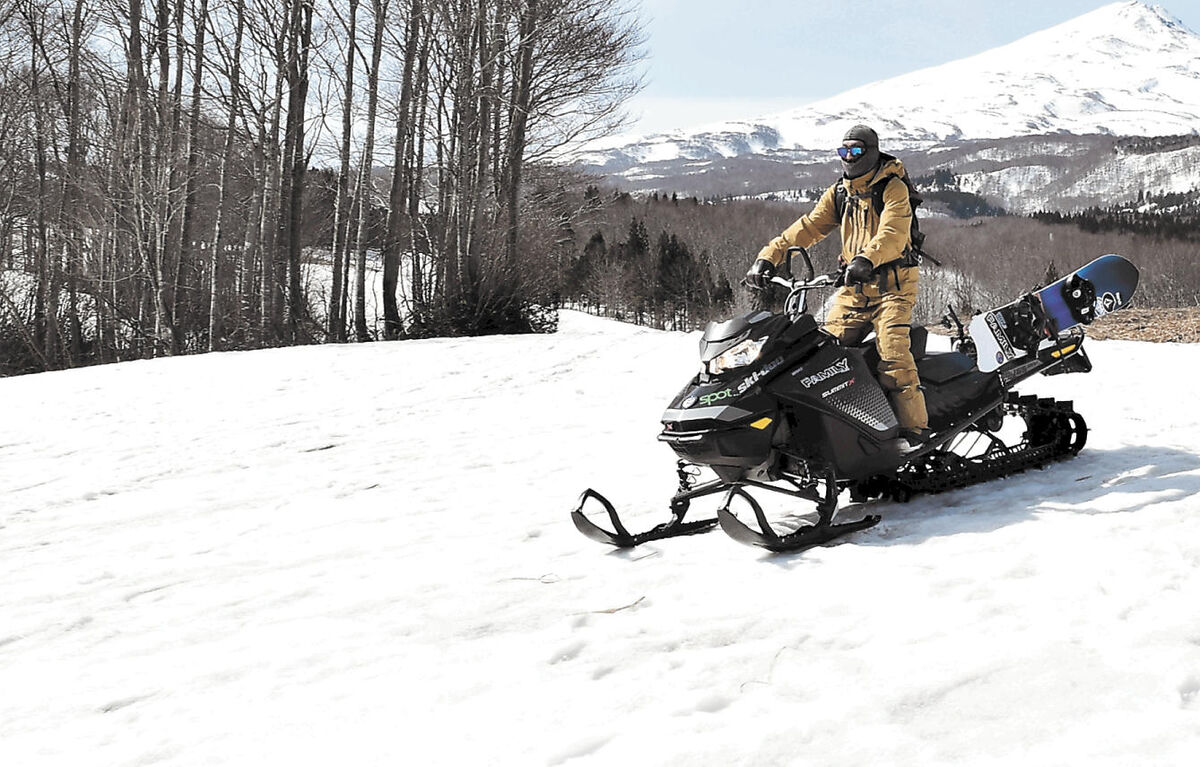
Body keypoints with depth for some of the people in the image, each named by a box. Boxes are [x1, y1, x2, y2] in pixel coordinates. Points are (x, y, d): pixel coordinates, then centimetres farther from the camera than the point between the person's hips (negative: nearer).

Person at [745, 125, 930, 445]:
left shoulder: (893, 188, -6)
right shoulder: (838, 194, 14)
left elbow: (893, 233, -23)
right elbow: (808, 227, 7)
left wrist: (867, 259, -43)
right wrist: (769, 256, -7)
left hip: (892, 284, -6)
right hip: (854, 288, 6)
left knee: (892, 354, -20)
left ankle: (914, 429, -18)